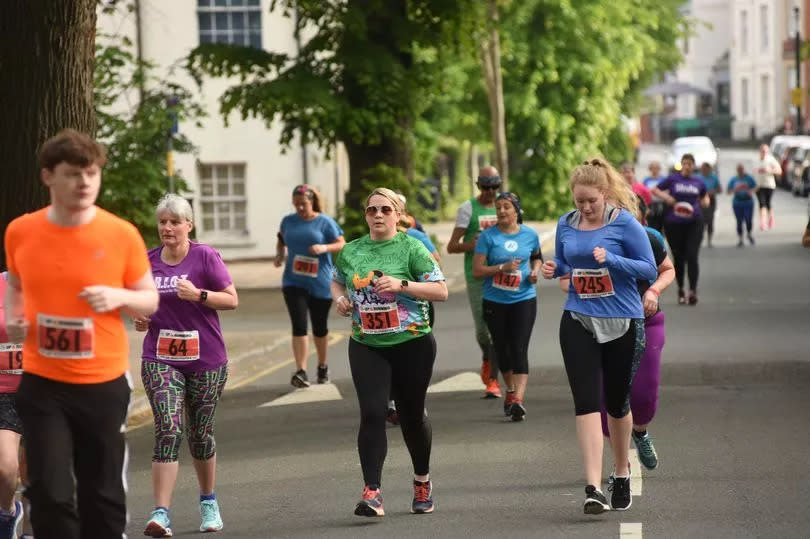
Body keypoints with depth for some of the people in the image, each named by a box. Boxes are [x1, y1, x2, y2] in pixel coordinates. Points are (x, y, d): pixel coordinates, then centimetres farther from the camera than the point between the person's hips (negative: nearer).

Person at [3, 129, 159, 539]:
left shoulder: (121, 235, -6)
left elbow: (151, 301, 3)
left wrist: (119, 296, -18)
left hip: (105, 384, 0)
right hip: (42, 384, 0)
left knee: (103, 494, 9)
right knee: (49, 493, -5)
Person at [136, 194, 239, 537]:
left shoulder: (205, 257, -6)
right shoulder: (148, 261, 5)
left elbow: (232, 300, -7)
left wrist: (198, 295, -22)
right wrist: (141, 320, 0)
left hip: (206, 360, -1)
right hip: (160, 359, 1)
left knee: (200, 434, 12)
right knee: (168, 430, -14)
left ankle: (208, 502, 34)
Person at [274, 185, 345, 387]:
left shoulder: (324, 222, -3)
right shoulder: (288, 221, 7)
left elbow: (341, 244, -4)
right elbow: (281, 241, 22)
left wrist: (324, 248, -22)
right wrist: (279, 255, 2)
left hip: (320, 283, -1)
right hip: (294, 282, 1)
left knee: (319, 326, 11)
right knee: (299, 325, -13)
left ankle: (322, 367, 31)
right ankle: (300, 371, -17)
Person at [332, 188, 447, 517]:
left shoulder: (410, 249, -5)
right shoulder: (351, 251, 8)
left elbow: (441, 291, -8)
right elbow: (336, 281, 26)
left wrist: (401, 284, -20)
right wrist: (340, 298, 4)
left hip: (412, 344, -2)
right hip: (366, 346, 2)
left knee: (411, 414, 11)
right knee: (372, 414, -13)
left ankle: (422, 481, 35)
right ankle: (372, 493, -17)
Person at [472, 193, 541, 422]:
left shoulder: (530, 235, 2)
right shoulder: (488, 236, -4)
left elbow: (537, 257, 23)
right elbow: (477, 270, -8)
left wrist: (535, 271, 2)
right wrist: (503, 267, -19)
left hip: (524, 299, -1)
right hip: (495, 301, 1)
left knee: (519, 349, -12)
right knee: (502, 348, 13)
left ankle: (518, 400, -20)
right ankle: (510, 391, 34)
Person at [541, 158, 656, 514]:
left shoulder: (624, 223, -9)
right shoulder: (566, 224, 4)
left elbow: (650, 269, -8)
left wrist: (611, 259, -23)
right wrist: (553, 269, -5)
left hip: (622, 322, -2)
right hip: (578, 321, 2)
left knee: (617, 403, 11)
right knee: (587, 402, -11)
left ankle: (621, 474, 33)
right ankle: (594, 488, -18)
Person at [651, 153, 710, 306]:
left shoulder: (698, 182, 8)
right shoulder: (673, 179, 3)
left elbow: (705, 196, 25)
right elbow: (655, 190, 9)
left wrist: (705, 202, 2)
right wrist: (666, 197, -9)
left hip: (694, 223, 0)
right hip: (674, 223, 0)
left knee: (692, 257, -12)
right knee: (678, 258, 7)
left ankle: (693, 290, -12)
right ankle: (680, 290, 23)